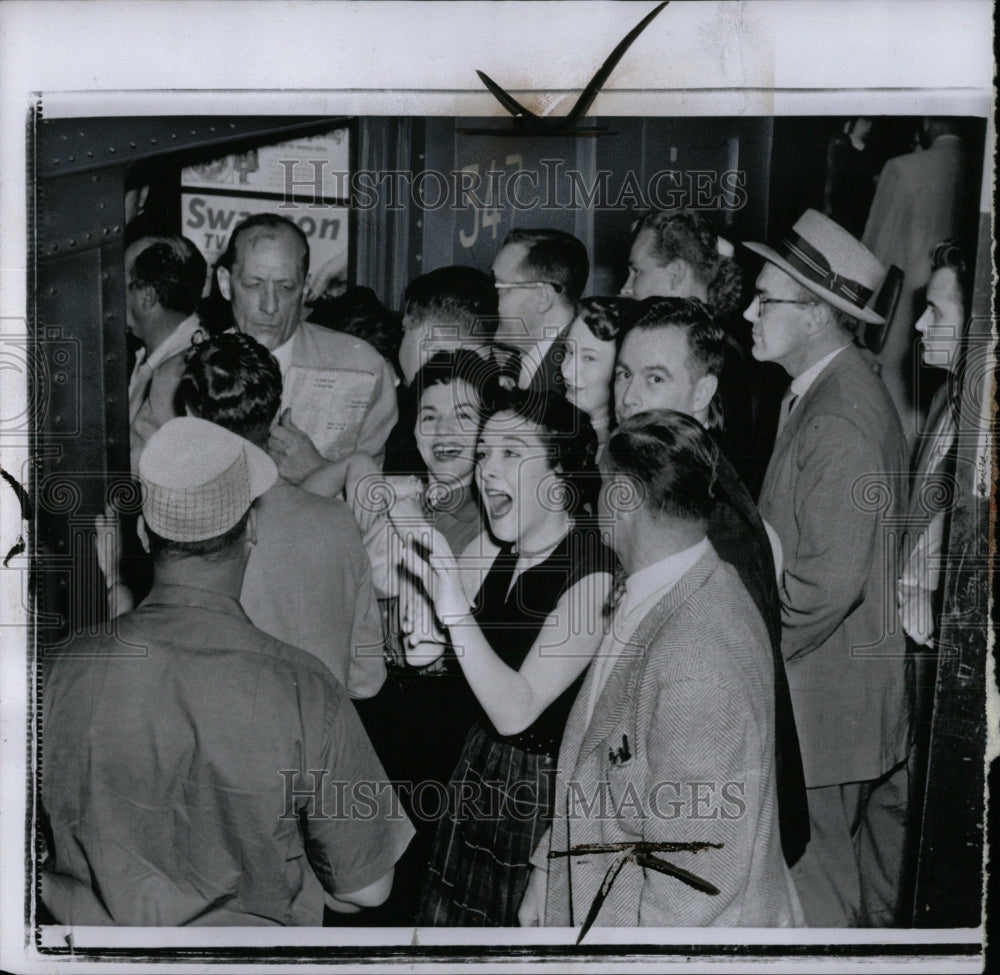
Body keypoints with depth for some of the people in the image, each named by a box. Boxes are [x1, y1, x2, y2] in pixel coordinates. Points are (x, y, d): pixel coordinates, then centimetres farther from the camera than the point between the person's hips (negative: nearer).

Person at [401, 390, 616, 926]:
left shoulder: (594, 575, -24)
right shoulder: (494, 555, 0)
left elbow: (515, 711, -29)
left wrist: (452, 602, -35)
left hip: (547, 787, -7)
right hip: (483, 769, 7)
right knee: (452, 919, 19)